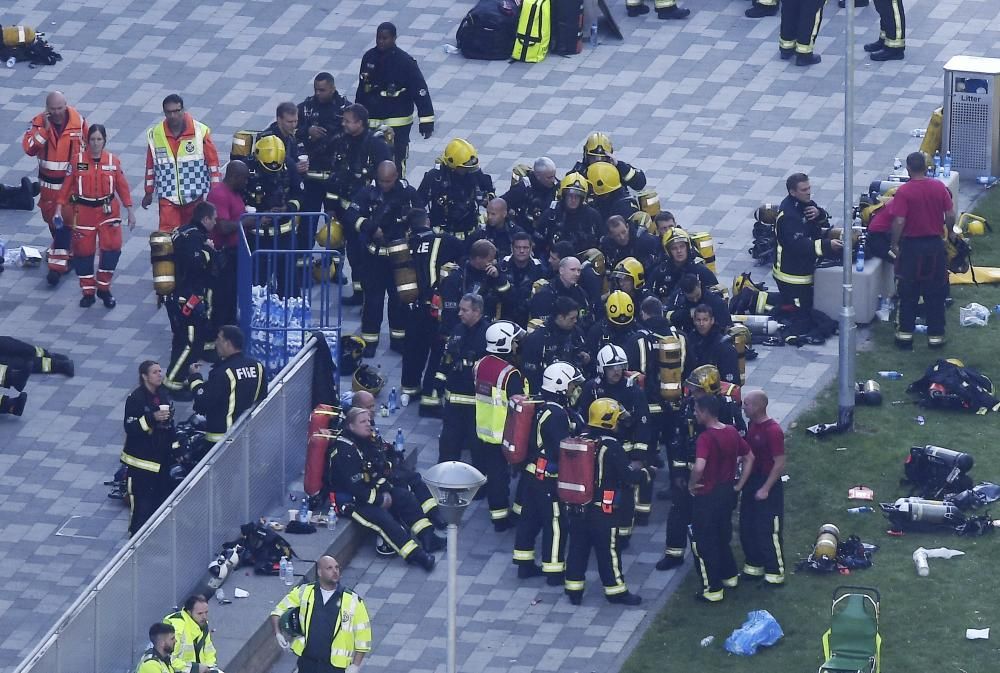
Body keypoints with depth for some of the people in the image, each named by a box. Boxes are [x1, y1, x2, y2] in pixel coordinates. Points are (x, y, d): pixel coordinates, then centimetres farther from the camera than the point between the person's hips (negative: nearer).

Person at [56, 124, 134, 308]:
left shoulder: (113, 161, -3)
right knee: (83, 251, 4)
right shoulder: (78, 160, -6)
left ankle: (104, 288, 11)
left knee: (112, 248, -7)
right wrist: (59, 208, -6)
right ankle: (88, 291, 19)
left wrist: (130, 211, 4)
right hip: (84, 211, 0)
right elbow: (67, 184, -3)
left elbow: (122, 186, 3)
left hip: (108, 211, 0)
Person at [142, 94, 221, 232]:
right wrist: (148, 193, 13)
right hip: (168, 197, 0)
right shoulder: (155, 135, -3)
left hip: (195, 196, 0)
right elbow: (150, 166, 8)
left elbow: (212, 160, -1)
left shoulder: (200, 131, -8)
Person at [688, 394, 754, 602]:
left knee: (703, 543, 6)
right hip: (727, 492, 8)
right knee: (723, 537, 27)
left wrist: (691, 485, -19)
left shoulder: (706, 438, -24)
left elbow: (699, 467, -38)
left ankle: (713, 589, 12)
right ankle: (730, 575, 40)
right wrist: (739, 485, 11)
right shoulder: (732, 432, 0)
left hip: (707, 497, -8)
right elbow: (749, 458, 10)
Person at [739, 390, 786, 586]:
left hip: (768, 484, -9)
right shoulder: (752, 425, 5)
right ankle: (754, 567, 31)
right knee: (747, 528, 16)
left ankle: (775, 573, 10)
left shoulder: (773, 430, -22)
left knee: (768, 531, -1)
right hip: (751, 481, 9)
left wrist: (765, 489, -21)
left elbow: (779, 463, -21)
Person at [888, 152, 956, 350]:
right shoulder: (939, 187, -5)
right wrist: (949, 232, 18)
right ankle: (935, 335, 13)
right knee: (935, 294, 10)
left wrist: (895, 244, -4)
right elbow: (950, 215, 0)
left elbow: (899, 222, -18)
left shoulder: (904, 191, -14)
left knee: (908, 293, 9)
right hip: (935, 245, 2)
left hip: (912, 246, -2)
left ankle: (905, 334, 13)